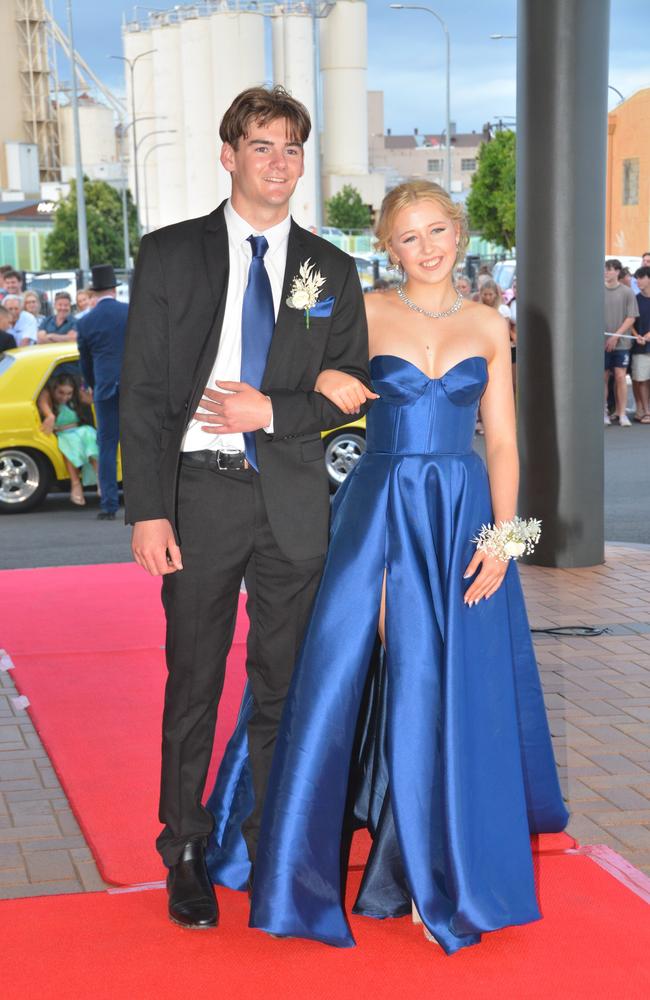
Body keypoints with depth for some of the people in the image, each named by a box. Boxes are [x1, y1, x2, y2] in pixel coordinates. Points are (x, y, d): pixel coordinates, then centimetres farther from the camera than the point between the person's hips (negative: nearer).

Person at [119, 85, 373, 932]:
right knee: (194, 681, 6)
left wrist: (272, 410, -11)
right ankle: (186, 853, 20)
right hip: (201, 491, -2)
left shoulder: (331, 269, 8)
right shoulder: (171, 254, 1)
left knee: (284, 684, 10)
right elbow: (142, 391, -3)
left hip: (293, 501, 2)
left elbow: (353, 389, 6)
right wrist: (148, 509, -11)